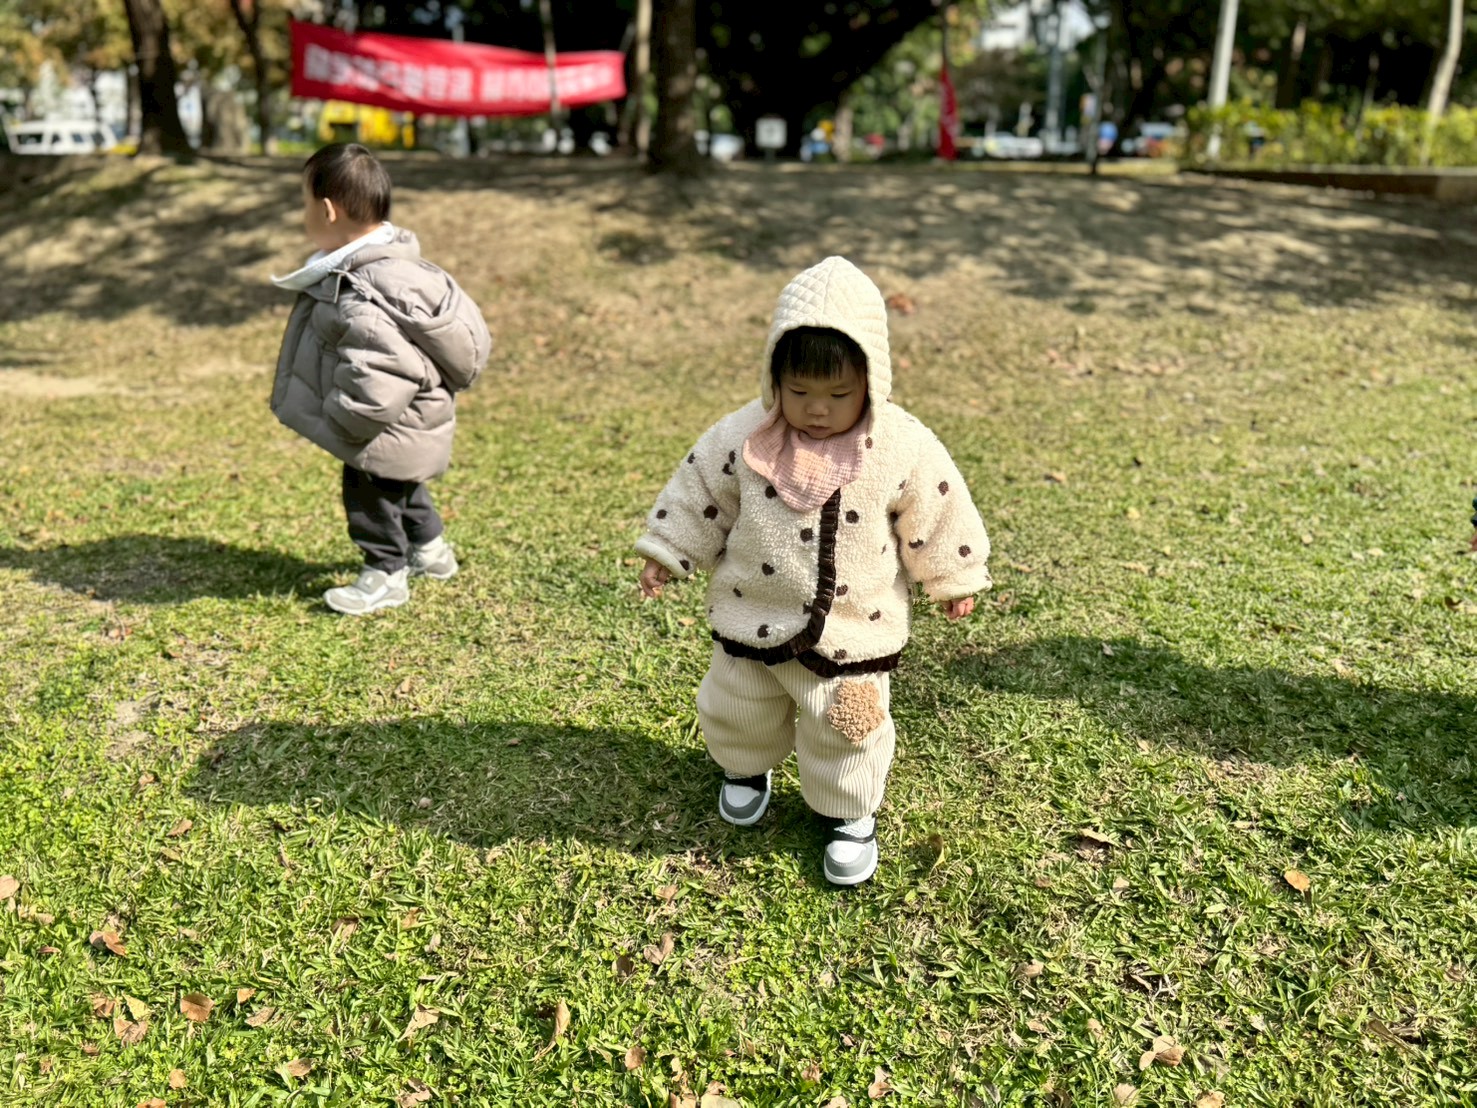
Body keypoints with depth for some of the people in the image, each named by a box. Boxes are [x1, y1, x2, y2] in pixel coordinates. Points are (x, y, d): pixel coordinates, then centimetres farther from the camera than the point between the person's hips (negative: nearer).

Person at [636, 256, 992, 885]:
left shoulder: (905, 449, -15)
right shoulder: (742, 437, -13)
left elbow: (937, 514, -2)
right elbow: (698, 494, -1)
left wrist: (953, 580, 6)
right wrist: (666, 554, 3)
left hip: (853, 631, -2)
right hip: (752, 620, 2)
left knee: (847, 731, 11)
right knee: (736, 712, 22)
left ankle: (849, 815, 38)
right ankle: (746, 769, 54)